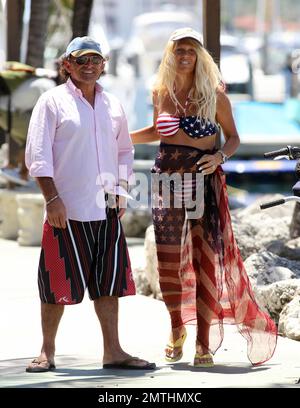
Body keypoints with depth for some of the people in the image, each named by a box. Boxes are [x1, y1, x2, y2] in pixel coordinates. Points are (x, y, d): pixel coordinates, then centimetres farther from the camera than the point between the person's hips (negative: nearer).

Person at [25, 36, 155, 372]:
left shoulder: (112, 105, 15)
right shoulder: (53, 102, -1)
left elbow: (124, 151, 24)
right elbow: (38, 155, -6)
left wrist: (121, 190, 10)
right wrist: (53, 199, -13)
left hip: (106, 208, 5)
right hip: (67, 208, -5)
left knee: (109, 280, 4)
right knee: (59, 281, -1)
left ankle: (113, 351, 7)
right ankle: (47, 352, 9)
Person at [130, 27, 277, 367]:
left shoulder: (214, 94, -3)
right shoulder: (161, 92, 6)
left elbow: (233, 136, 4)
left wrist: (219, 157, -15)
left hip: (204, 180, -3)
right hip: (167, 179, 3)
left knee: (206, 258, -7)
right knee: (169, 260, 5)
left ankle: (204, 341, -2)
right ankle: (177, 329, 25)